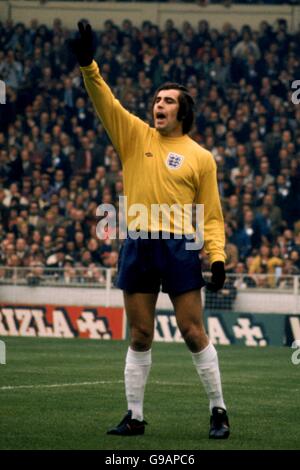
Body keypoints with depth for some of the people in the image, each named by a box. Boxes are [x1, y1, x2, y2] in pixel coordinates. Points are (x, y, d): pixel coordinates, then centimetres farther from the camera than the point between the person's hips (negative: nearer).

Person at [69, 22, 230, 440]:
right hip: (138, 246, 3)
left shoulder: (200, 157, 3)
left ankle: (218, 412, 7)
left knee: (193, 331, -3)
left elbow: (212, 215, 4)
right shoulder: (135, 136, 9)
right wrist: (88, 65, -18)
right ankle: (135, 416, 11)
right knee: (139, 337, 6)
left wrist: (218, 256, -7)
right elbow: (105, 102, -3)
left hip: (180, 248, -3)